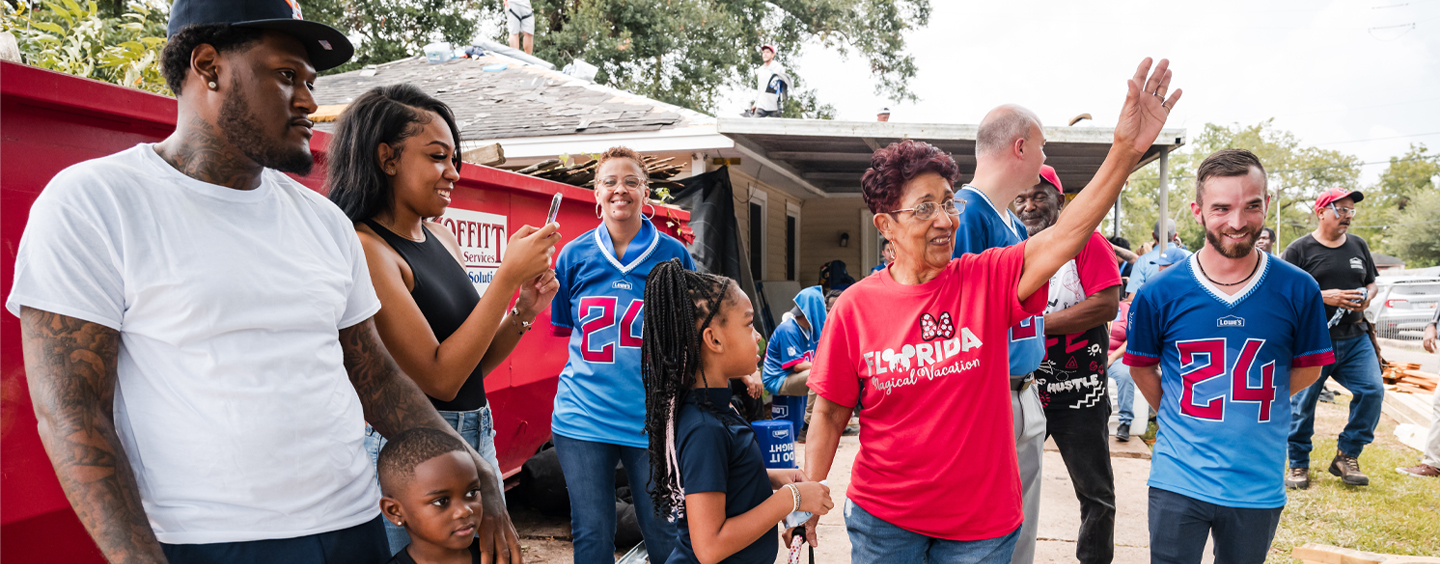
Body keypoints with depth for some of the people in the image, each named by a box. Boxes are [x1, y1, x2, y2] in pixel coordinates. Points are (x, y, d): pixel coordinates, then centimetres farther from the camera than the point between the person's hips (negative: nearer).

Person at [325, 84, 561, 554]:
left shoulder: (441, 238, 7)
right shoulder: (366, 247, -17)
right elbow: (440, 378, -20)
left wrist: (525, 310, -5)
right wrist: (508, 276, -20)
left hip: (477, 440, 8)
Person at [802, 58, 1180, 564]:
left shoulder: (988, 280, -9)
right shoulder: (855, 307, -10)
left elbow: (1063, 238, -24)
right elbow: (830, 413, -4)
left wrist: (1125, 152, -36)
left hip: (982, 523, 1)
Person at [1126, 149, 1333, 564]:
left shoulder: (1298, 291, -5)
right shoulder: (1160, 293, -8)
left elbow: (1308, 369, 8)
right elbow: (1141, 367, 6)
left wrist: (1246, 411, 6)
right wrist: (1181, 419, 2)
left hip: (1259, 486, 2)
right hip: (1178, 482, -1)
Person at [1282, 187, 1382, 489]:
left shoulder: (1358, 245, 12)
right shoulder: (1299, 249, -5)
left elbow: (1371, 283, 21)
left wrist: (1366, 299, -2)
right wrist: (1323, 296, -19)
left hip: (1355, 337, 5)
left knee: (1373, 390, -8)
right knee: (1303, 403, 2)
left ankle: (1346, 456, 10)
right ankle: (1299, 465, 18)